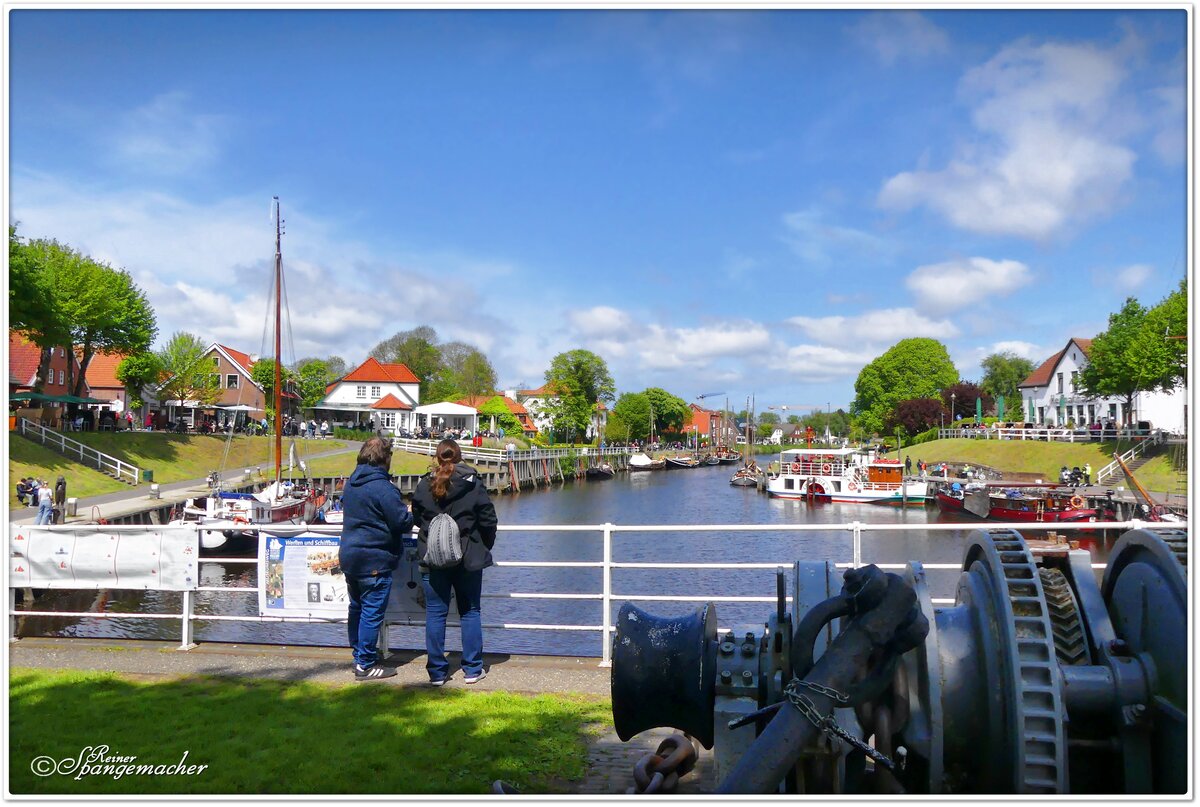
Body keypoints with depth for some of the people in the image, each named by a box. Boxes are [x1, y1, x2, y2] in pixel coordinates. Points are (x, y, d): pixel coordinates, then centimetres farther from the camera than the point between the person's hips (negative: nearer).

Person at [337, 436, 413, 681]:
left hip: (349, 557, 9)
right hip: (374, 561, -9)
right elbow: (403, 523, -20)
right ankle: (366, 665, 5)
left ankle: (359, 656, 29)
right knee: (372, 613, -1)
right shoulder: (383, 487, -19)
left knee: (357, 608, 18)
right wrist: (411, 513, 3)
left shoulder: (351, 483, 9)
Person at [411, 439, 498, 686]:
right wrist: (485, 547, 12)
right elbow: (488, 520, -3)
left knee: (435, 614, 7)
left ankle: (437, 671, 10)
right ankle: (473, 669, 14)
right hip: (468, 559, 0)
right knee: (470, 612, 10)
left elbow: (417, 519, 8)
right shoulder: (474, 483, -6)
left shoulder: (423, 485, -2)